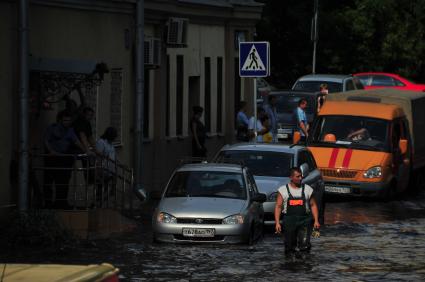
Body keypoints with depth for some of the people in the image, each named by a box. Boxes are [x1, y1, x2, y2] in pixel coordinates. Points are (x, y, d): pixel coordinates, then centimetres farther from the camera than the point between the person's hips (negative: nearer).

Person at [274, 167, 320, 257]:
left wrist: (316, 220, 1)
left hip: (304, 220, 0)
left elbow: (313, 205, 11)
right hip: (289, 221, 0)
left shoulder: (307, 189, 7)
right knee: (289, 246, 4)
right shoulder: (283, 190, 3)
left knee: (304, 245, -14)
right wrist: (277, 223, -7)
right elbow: (278, 206, 2)